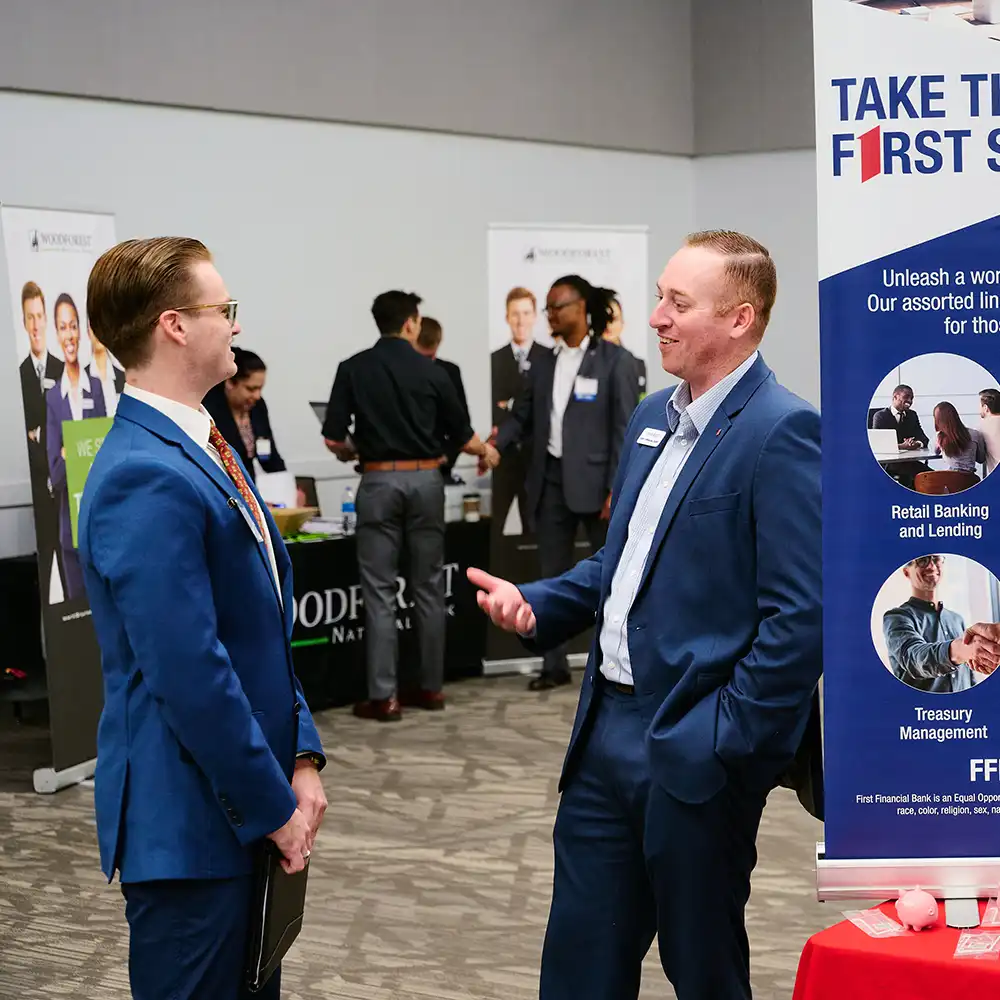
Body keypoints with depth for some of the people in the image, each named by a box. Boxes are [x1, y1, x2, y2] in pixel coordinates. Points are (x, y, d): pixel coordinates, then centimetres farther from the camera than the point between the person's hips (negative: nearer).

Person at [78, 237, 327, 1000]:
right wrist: (274, 808, -14)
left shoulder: (205, 449, 11)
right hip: (191, 822, -9)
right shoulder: (147, 478, -21)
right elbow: (191, 678, -23)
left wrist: (300, 758, 6)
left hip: (243, 808, 9)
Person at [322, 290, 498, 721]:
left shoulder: (353, 369, -1)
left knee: (379, 592, 0)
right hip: (425, 481, 1)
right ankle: (430, 687, 16)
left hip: (379, 482, -1)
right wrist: (486, 452, 30)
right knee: (428, 588, 11)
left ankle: (383, 697, -3)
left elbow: (333, 438, -4)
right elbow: (461, 434, 8)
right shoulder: (431, 371, 1)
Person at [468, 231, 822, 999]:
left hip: (693, 754, -8)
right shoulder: (655, 417, 11)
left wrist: (721, 742, -19)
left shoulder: (780, 433, -16)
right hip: (608, 732, 8)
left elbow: (801, 619, -20)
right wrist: (535, 606, 5)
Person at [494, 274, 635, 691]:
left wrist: (617, 489, -15)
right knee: (553, 578, 9)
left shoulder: (614, 360, -5)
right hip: (551, 482, 6)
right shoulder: (544, 363, 11)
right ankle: (554, 665, 16)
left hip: (594, 482, -5)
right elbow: (523, 417, 12)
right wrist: (496, 446, -8)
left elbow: (625, 428, -9)